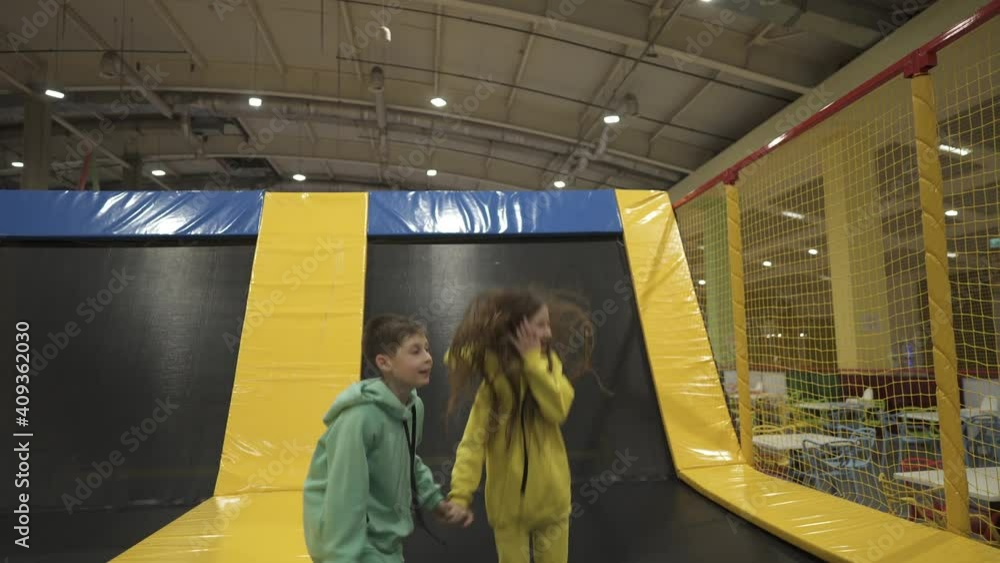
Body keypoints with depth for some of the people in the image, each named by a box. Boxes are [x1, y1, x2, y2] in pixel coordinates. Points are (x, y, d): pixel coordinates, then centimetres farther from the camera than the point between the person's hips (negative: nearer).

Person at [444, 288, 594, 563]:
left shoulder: (549, 362, -5)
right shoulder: (494, 377, -13)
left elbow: (558, 410, -21)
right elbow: (473, 440, -17)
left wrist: (533, 360, -25)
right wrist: (460, 494, -26)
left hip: (550, 495, 3)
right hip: (508, 501, -2)